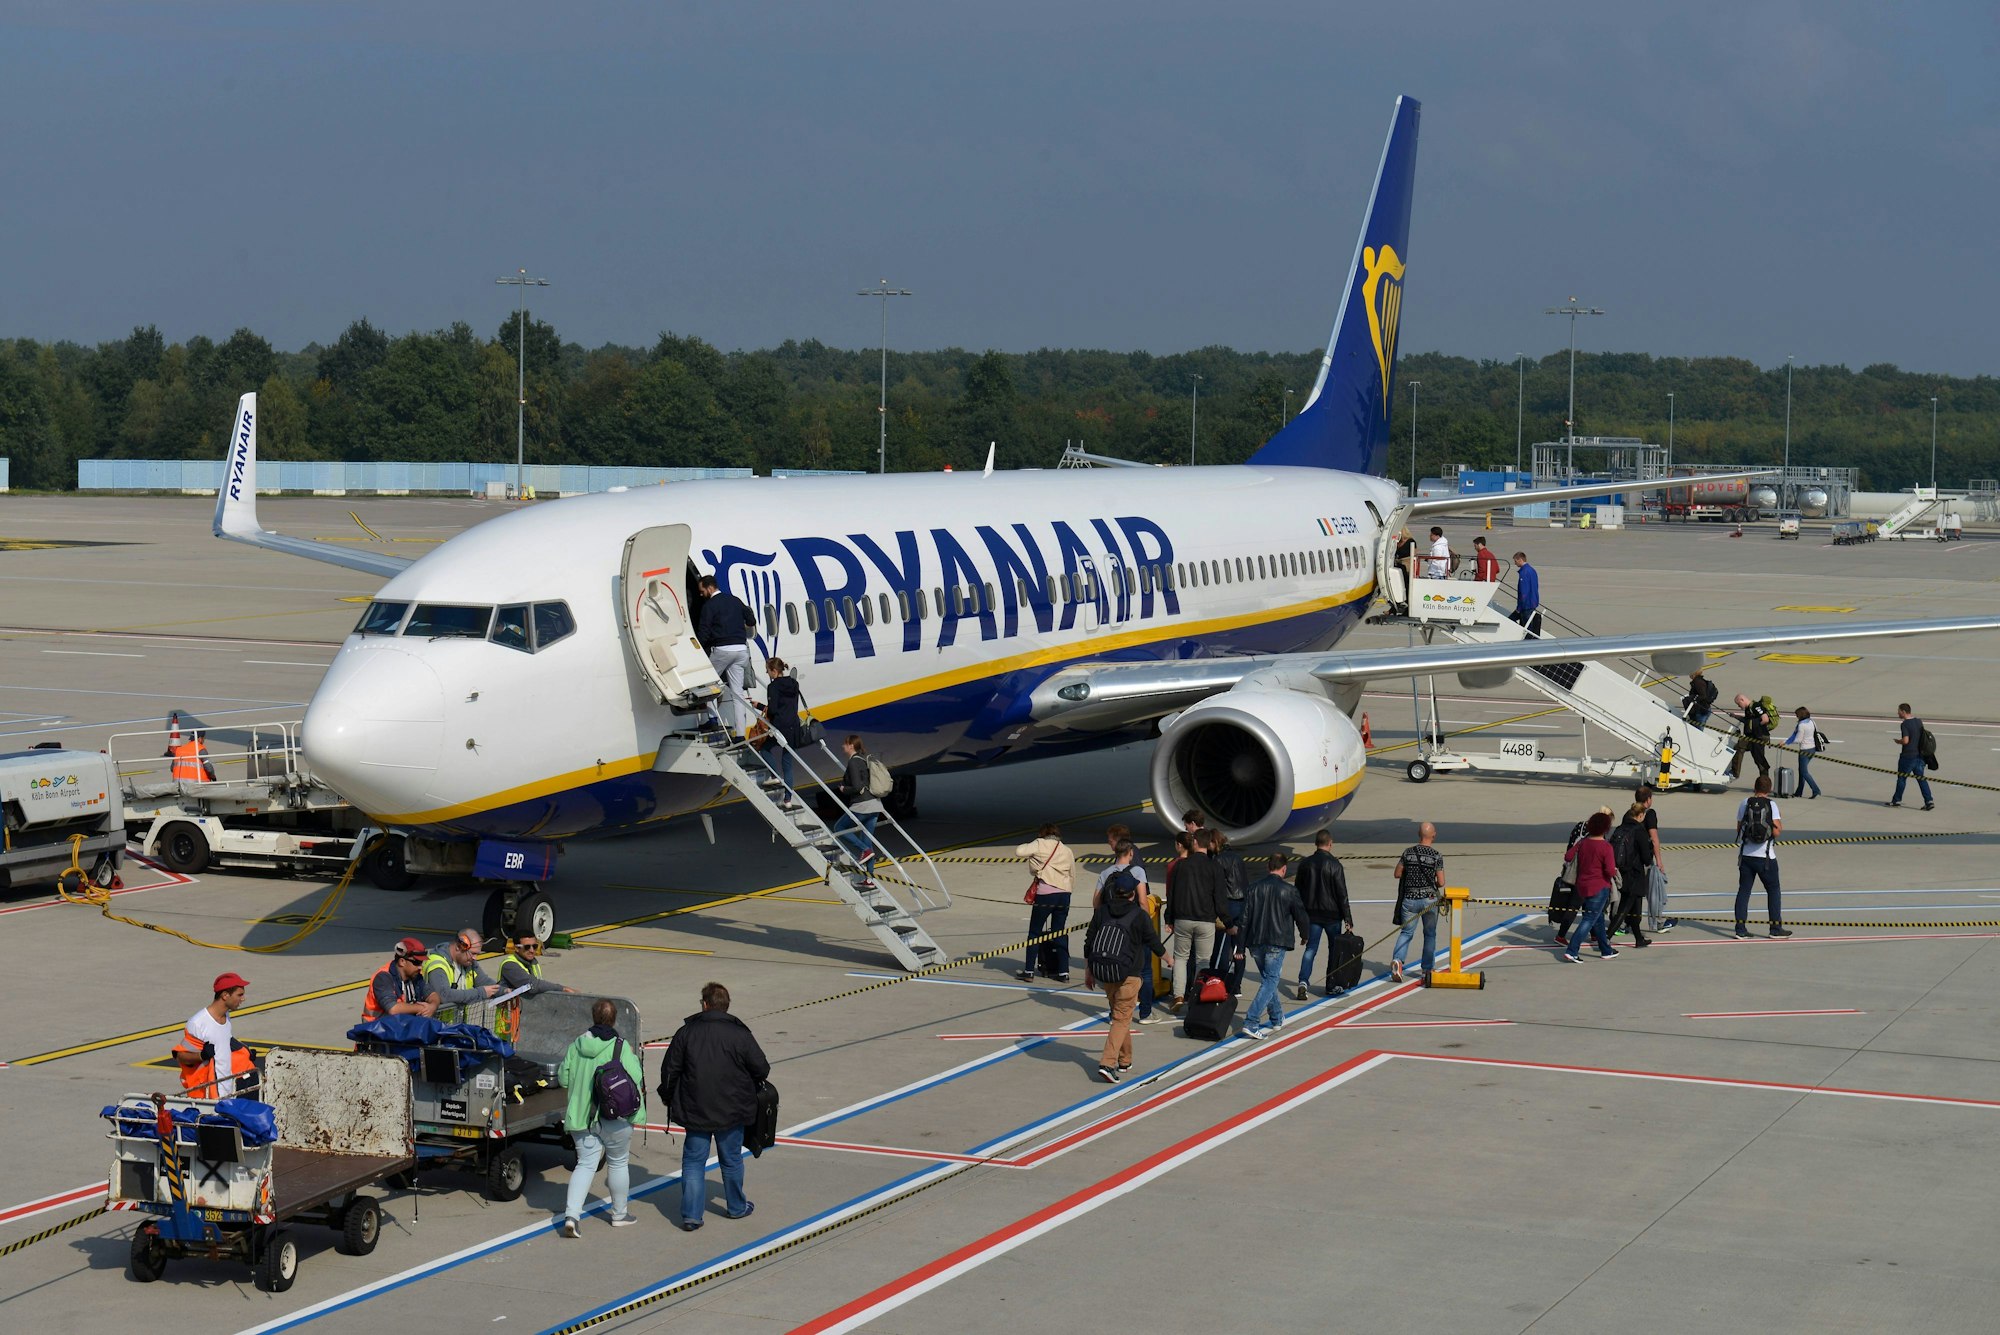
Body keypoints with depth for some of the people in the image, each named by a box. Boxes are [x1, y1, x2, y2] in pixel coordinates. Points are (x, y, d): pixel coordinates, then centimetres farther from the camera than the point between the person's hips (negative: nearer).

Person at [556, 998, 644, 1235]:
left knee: (585, 1163, 7)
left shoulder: (576, 1045, 0)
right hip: (615, 1118, -3)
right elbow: (636, 1081, -16)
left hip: (581, 1115, 3)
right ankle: (619, 1214, 28)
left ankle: (571, 1214, -11)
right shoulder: (621, 1047, -13)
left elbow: (563, 1078, 6)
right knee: (618, 1163, 15)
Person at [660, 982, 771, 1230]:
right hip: (731, 1111, 0)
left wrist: (669, 1097, 15)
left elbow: (670, 1070, -1)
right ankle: (736, 1207, 31)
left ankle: (691, 1215, -2)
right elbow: (761, 1069, -4)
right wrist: (752, 1084, 19)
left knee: (693, 1161, 5)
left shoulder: (686, 1032, -4)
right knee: (731, 1160, 16)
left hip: (695, 1110, 0)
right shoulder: (740, 1034, -7)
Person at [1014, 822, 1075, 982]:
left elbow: (1019, 852, -10)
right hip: (1064, 895, 4)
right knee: (1060, 933, 12)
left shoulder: (1040, 844, 1)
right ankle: (1063, 972, 9)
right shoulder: (1067, 851, 14)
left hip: (1044, 894, -4)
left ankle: (1029, 971, 5)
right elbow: (1073, 879, 16)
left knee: (1034, 933, 5)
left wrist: (1029, 848, 10)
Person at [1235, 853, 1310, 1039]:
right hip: (1277, 943, -4)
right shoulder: (1289, 890, -6)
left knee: (1267, 979, 19)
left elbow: (1244, 918, 4)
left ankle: (1277, 1018, 31)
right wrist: (1305, 934, 24)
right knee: (1270, 981, -3)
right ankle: (1250, 1023, -16)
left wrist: (1241, 946, 9)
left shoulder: (1253, 887, 3)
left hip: (1255, 942, 4)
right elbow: (1301, 916, 3)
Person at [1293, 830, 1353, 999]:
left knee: (1310, 949, 5)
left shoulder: (1305, 864, 1)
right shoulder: (1334, 865, -13)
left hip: (1311, 914, 3)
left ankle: (1303, 981, -15)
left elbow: (1298, 891, 9)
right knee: (1335, 949, 12)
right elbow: (1342, 894, -12)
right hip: (1332, 914, -3)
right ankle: (1331, 986, 16)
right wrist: (1348, 919, -8)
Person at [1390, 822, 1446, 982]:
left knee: (1406, 932, 8)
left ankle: (1397, 960, -15)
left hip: (1410, 899, 2)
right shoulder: (1436, 856, -8)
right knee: (1430, 934, 14)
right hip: (1429, 900, -2)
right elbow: (1441, 882, -5)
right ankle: (1426, 969, 17)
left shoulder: (1408, 852, -1)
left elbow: (1397, 874, 7)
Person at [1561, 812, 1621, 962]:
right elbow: (1610, 871, -21)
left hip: (1582, 886, 7)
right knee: (1589, 920, -5)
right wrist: (1615, 871, 2)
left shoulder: (1582, 843, 1)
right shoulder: (1605, 847, -17)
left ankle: (1606, 950, 30)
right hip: (1599, 888, -7)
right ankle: (1571, 950, -15)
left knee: (1598, 918, 19)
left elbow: (1567, 857, 3)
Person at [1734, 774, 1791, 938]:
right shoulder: (1771, 805, -8)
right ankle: (1776, 927, 14)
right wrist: (1780, 824, 7)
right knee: (1773, 890, 12)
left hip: (1745, 855, 3)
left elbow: (1739, 829, 6)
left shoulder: (1744, 803, 1)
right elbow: (1777, 831, -13)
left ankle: (1740, 928, 3)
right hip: (1765, 857, -3)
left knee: (1743, 890, 8)